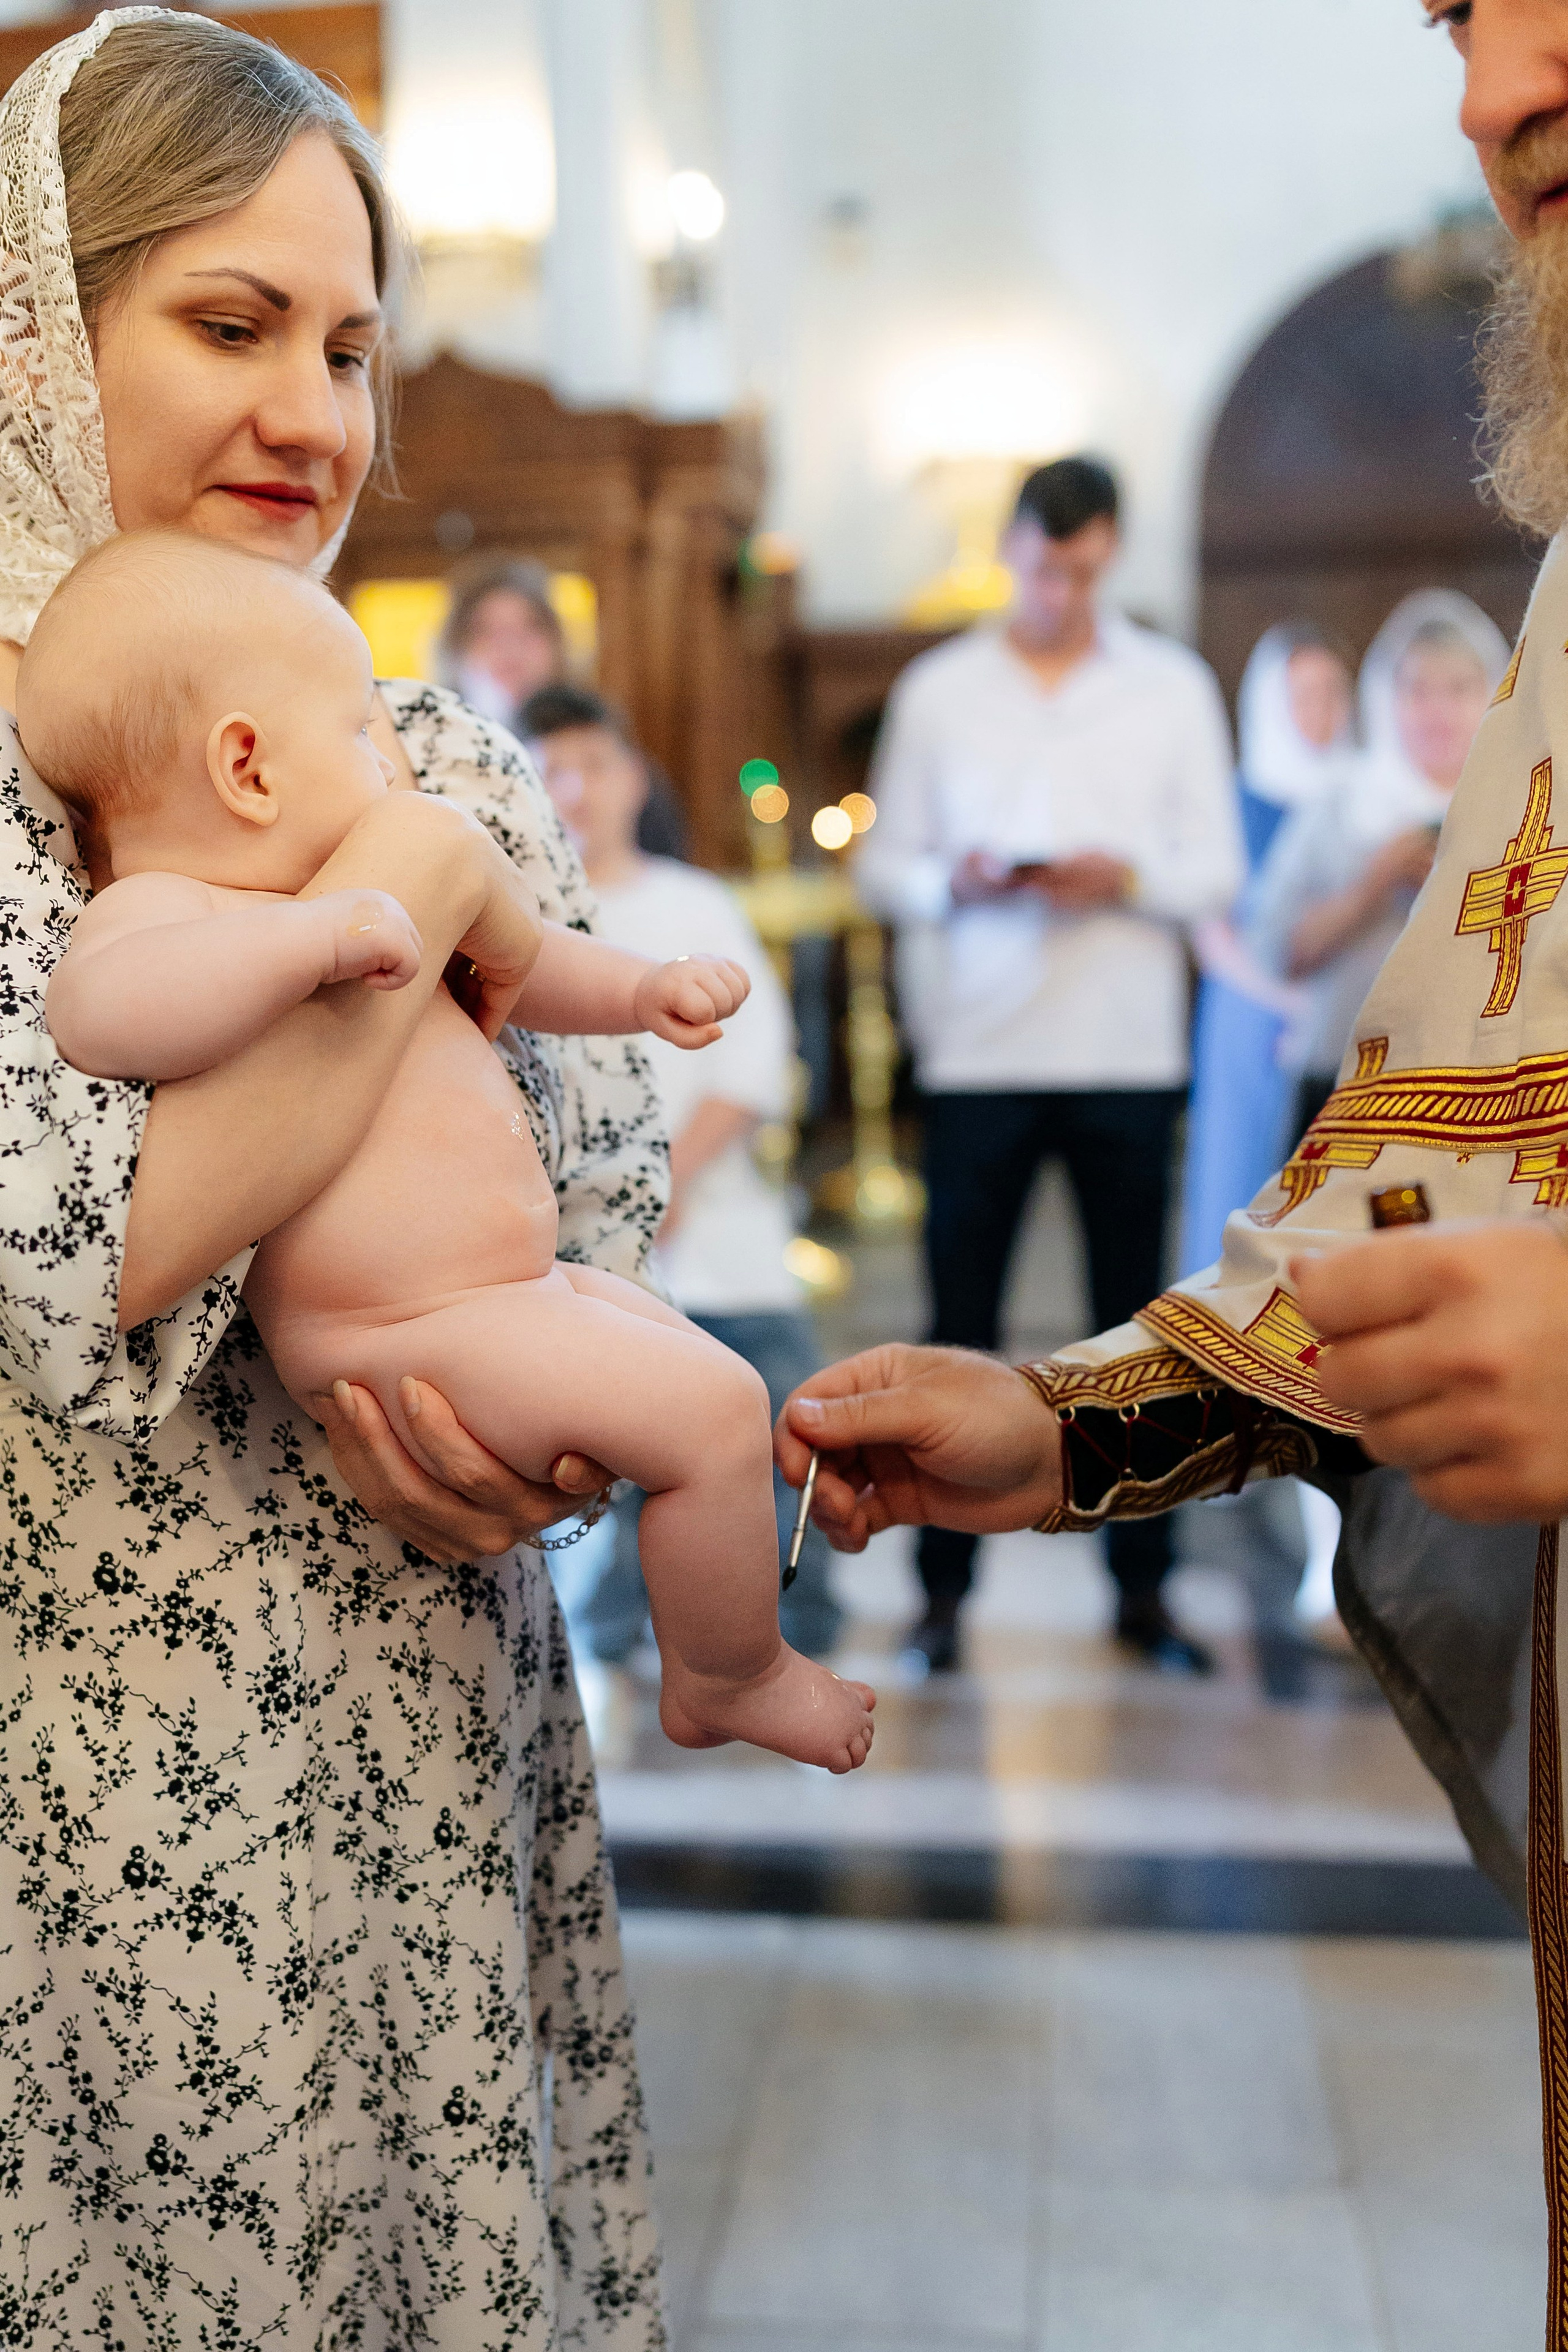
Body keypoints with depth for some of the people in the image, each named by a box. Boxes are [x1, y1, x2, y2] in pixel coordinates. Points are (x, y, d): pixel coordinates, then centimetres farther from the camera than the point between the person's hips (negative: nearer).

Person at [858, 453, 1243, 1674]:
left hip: (1128, 1054, 0)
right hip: (979, 1054, 0)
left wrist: (1125, 876, -13)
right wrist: (956, 882, -13)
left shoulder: (1174, 684, 10)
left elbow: (1219, 865, 6)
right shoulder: (939, 689, 10)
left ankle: (1143, 1589, 15)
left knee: (1134, 1325, 5)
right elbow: (883, 862, 8)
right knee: (961, 1323, 1)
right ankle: (943, 1587, 10)